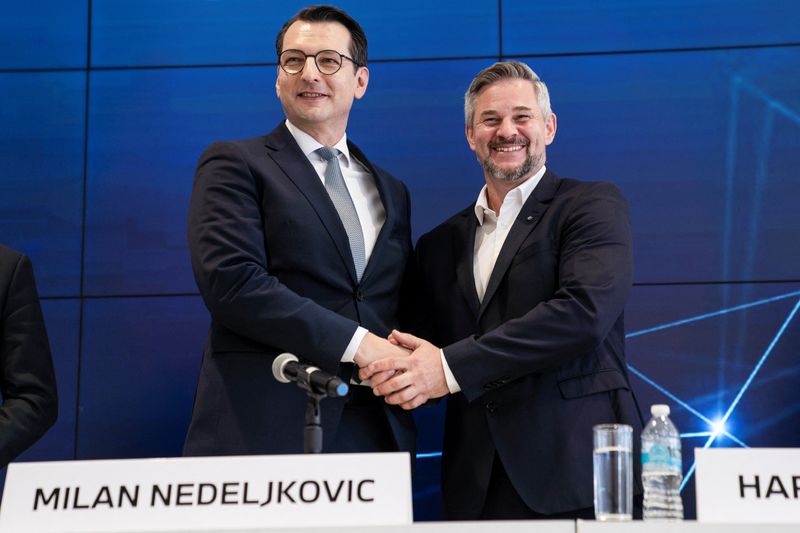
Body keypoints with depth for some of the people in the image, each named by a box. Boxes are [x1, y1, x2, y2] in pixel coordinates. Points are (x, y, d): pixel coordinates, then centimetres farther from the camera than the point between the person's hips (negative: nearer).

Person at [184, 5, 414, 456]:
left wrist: (409, 363, -3)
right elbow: (231, 280, -11)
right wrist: (356, 344, -15)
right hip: (264, 428, -4)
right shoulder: (234, 164, 3)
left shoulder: (392, 192, 19)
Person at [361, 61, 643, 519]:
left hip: (577, 469, -4)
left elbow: (585, 312, -14)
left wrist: (450, 368, -16)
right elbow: (429, 348, 17)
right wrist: (397, 375, -9)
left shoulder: (594, 205, 1)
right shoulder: (441, 244, 17)